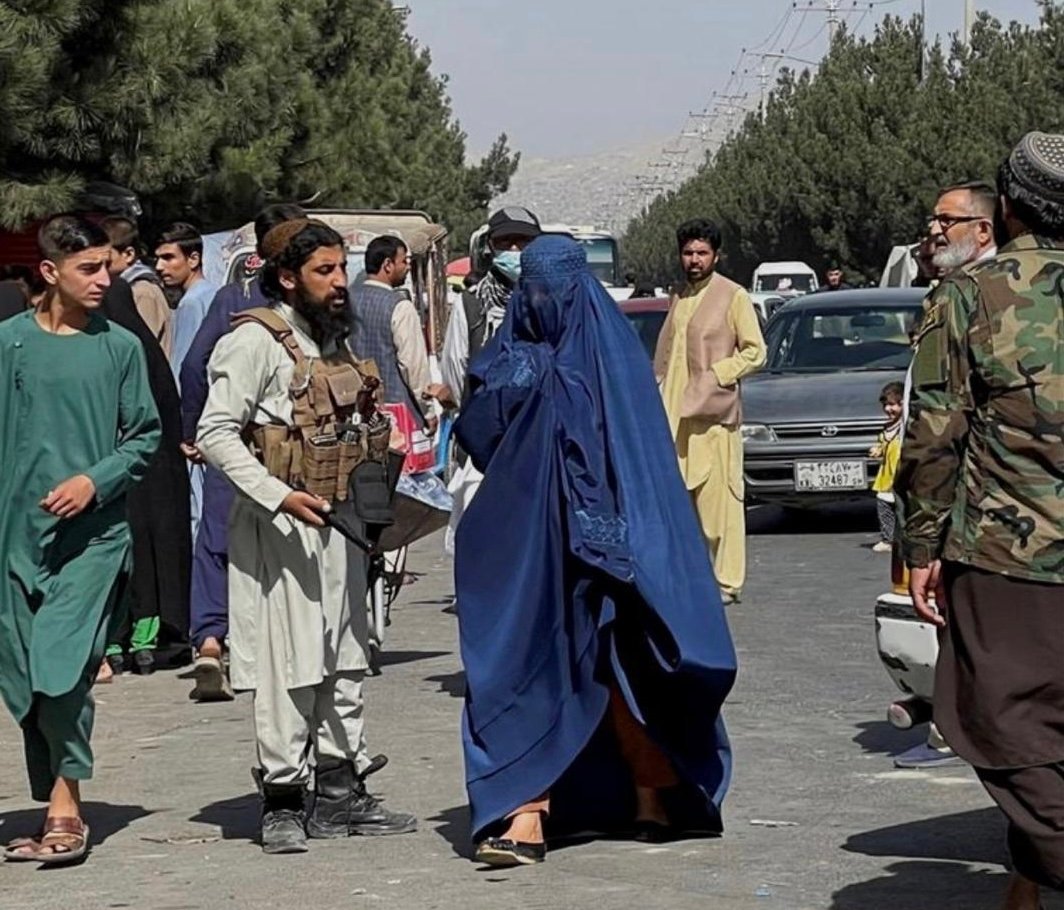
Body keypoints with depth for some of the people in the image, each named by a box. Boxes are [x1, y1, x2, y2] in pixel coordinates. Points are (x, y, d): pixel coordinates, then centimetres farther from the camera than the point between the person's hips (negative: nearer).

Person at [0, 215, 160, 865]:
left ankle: (65, 806, -1)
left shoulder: (120, 346, 3)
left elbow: (146, 435, 6)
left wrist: (94, 481, -8)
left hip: (94, 531, -2)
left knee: (62, 670, -14)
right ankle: (56, 809, 16)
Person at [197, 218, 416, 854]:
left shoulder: (333, 340, 16)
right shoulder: (258, 339, -10)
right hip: (281, 525, -8)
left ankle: (342, 794, 17)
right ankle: (283, 802, -2)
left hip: (338, 520, 8)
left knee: (345, 659, 10)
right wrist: (279, 495, -24)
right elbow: (215, 432, -16)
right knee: (289, 663, -8)